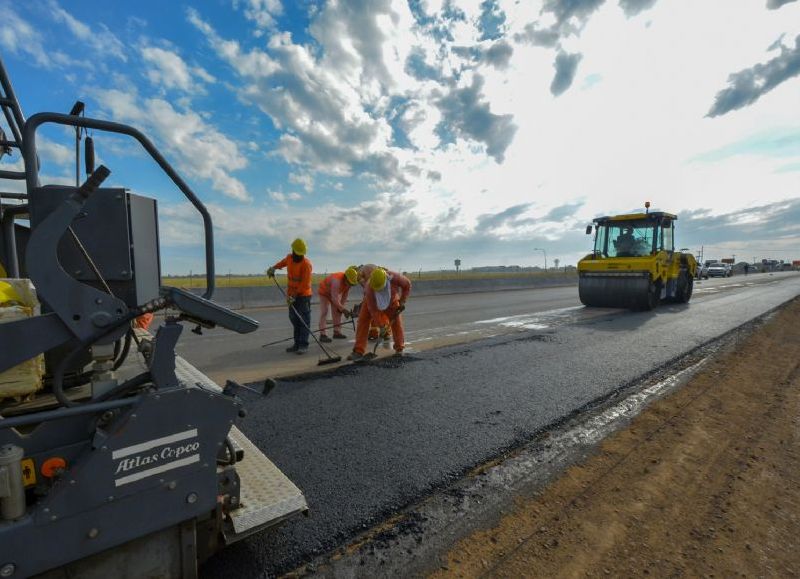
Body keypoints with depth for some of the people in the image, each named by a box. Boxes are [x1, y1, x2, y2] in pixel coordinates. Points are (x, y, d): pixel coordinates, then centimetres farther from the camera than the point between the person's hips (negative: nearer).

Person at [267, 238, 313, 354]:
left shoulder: (306, 264, -18)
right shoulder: (289, 258, 4)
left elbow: (304, 284, -20)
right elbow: (283, 262, 31)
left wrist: (294, 295, -21)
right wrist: (273, 268, 19)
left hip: (303, 295, -7)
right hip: (292, 295, 7)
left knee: (303, 320, -7)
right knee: (294, 319, 9)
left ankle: (303, 345, -5)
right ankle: (297, 343, 15)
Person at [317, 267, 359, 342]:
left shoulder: (348, 282, -18)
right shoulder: (337, 281, -41)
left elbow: (345, 294, -6)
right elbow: (334, 298, -40)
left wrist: (341, 306, -8)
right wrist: (343, 309, -33)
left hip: (335, 293, 7)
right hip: (324, 292, -7)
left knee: (337, 312, 3)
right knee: (324, 312, -16)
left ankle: (337, 332, 10)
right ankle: (323, 335, -20)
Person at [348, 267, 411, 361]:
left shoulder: (395, 277, -39)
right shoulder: (370, 288, -40)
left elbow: (407, 284, -17)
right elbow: (373, 309, -34)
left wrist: (402, 301, -19)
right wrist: (381, 325, -33)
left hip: (391, 299, 1)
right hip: (371, 300, -1)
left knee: (396, 321, -6)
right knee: (363, 320, -15)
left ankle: (399, 348, 15)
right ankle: (358, 351, -13)